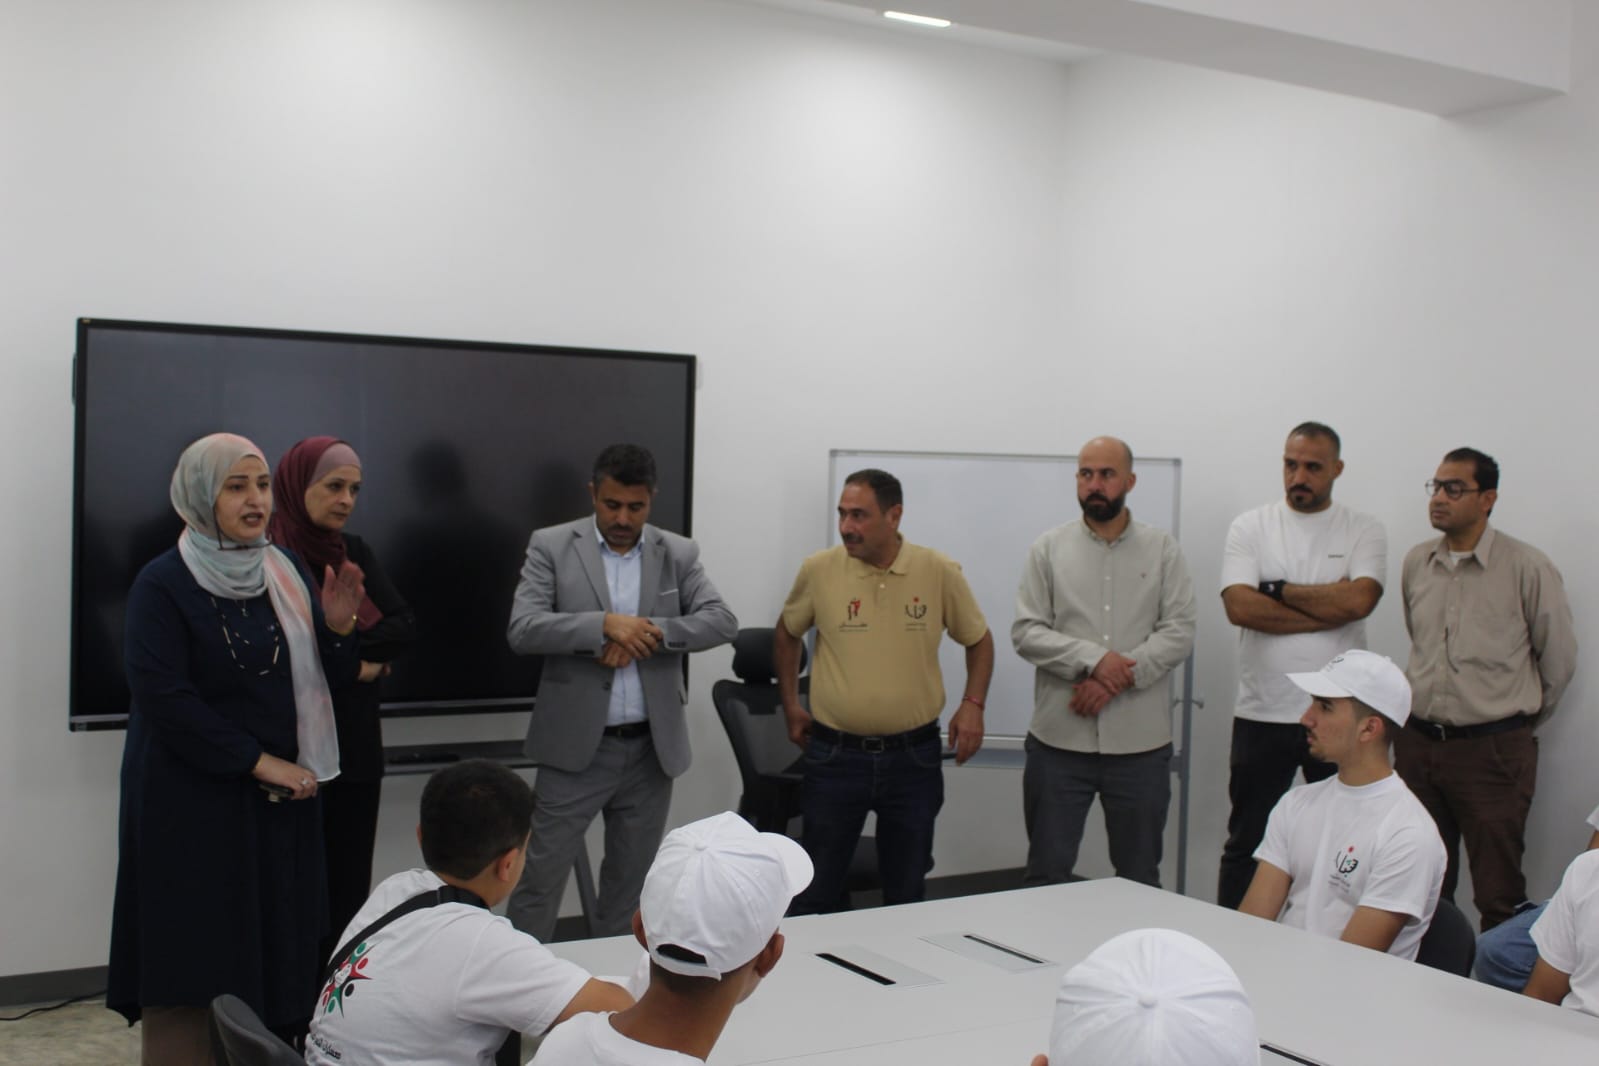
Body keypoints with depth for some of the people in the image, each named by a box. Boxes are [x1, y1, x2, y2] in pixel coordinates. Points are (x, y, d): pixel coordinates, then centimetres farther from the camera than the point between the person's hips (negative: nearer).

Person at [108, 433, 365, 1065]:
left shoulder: (284, 573, 7)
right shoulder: (163, 583, -8)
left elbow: (323, 680, 10)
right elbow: (163, 699, -14)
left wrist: (337, 627, -10)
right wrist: (258, 761, -15)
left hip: (282, 797, 5)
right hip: (191, 800, -5)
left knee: (276, 952, 6)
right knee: (196, 965, -1)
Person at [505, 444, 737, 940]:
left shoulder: (679, 554, 4)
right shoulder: (551, 546, -2)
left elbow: (723, 621, -7)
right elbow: (522, 630, -13)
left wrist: (647, 633, -20)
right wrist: (605, 624, -24)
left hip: (652, 748, 3)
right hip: (576, 746, -3)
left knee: (630, 881, 14)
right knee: (540, 880, 1)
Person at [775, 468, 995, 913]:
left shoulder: (940, 572, -6)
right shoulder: (818, 570, -5)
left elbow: (979, 639, 9)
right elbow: (787, 633, 14)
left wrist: (973, 704, -3)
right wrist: (790, 705, 12)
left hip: (914, 757, 0)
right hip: (835, 755, 0)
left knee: (907, 892, 13)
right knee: (818, 894, 8)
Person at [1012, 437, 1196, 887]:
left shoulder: (1163, 549, 4)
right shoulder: (1049, 548, 4)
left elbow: (1179, 632, -3)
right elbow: (1026, 632, -3)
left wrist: (1116, 678, -15)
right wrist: (1094, 659, -17)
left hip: (1140, 743, 0)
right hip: (1059, 740, 0)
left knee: (1140, 878, 12)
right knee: (1047, 876, 7)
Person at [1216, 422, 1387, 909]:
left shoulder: (1364, 531, 3)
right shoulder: (1251, 527, 3)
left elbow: (1359, 600, -16)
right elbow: (1239, 607, -13)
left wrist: (1277, 590, -10)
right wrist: (1327, 608, -13)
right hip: (1262, 715, 0)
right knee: (1246, 843, 11)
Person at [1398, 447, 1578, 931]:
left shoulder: (1527, 568, -9)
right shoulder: (1416, 563, 6)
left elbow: (1559, 659, 1)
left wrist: (1520, 715, 10)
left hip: (1492, 750, -5)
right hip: (1418, 742, 5)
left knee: (1499, 897, 1)